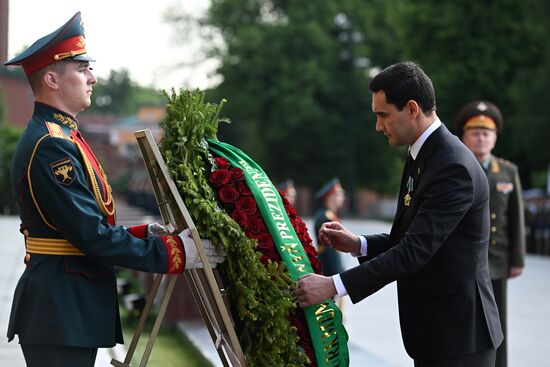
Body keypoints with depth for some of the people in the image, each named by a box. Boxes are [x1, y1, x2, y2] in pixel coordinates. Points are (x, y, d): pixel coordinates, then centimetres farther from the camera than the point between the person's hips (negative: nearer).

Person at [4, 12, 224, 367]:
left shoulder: (61, 136, 17)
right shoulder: (50, 145, -17)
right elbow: (93, 236, -21)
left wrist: (144, 234, 9)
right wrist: (173, 252, -15)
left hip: (71, 307, 10)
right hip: (61, 311, -10)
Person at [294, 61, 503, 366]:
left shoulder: (454, 167, -21)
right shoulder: (422, 157, 11)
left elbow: (415, 250, -25)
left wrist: (333, 285, -26)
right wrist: (358, 245, 0)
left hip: (457, 336, -9)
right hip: (434, 330, 9)